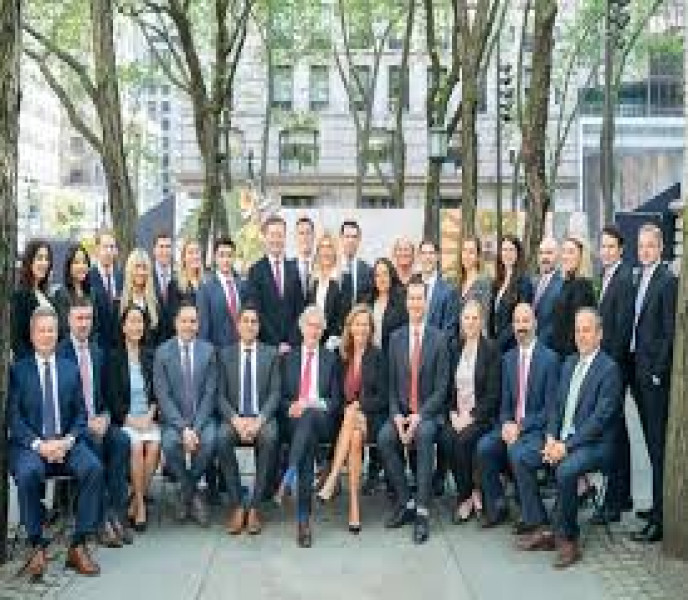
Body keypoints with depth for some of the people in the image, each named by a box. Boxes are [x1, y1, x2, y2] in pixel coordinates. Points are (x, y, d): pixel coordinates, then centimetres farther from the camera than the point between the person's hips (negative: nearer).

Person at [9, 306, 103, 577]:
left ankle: (78, 546, -18)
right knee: (28, 472, -35)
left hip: (66, 443, 2)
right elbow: (13, 416, 0)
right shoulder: (17, 370, 8)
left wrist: (68, 440, -9)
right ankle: (37, 547, -19)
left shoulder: (70, 369, 16)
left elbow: (80, 413, 12)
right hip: (30, 444, -2)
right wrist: (39, 444, -15)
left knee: (93, 468, -27)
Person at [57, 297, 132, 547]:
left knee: (121, 440, -22)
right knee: (94, 442, -31)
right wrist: (86, 422, -16)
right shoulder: (59, 352, -4)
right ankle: (102, 518, -26)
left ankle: (117, 512, -21)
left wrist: (104, 416, -2)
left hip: (98, 420, 5)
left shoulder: (97, 352, 17)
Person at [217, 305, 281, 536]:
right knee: (222, 437, -32)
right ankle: (236, 506, -23)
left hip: (262, 418, -1)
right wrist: (235, 419, -14)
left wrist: (259, 420, -15)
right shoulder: (225, 354, 11)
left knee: (270, 438, -34)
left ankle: (255, 506, -27)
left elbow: (275, 393, 2)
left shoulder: (271, 354, 10)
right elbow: (221, 395, 5)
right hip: (234, 417, 1)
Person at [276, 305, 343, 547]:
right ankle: (303, 518, -44)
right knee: (308, 442, -37)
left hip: (321, 420, -1)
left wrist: (312, 405, -9)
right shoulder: (289, 358, 21)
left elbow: (336, 400, 10)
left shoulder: (331, 359, 18)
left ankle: (288, 479, -51)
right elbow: (283, 396, 15)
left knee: (309, 416, -40)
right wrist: (291, 407, -9)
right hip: (295, 419, 1)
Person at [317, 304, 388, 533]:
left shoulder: (378, 356, 2)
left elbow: (382, 398, -1)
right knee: (355, 437, -33)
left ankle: (332, 481, -39)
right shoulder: (343, 357, 11)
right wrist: (350, 407, -5)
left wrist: (359, 406, -15)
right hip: (348, 415, 2)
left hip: (373, 417, -2)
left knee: (352, 416, -36)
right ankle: (354, 508, -37)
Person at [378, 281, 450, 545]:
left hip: (429, 413, -3)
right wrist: (396, 415, -7)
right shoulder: (396, 338, 9)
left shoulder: (438, 339, -2)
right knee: (384, 437, -26)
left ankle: (422, 511, -29)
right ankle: (405, 502, -13)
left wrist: (420, 416, -16)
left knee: (424, 434, -34)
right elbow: (391, 384, 9)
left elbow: (441, 387, -5)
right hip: (401, 412, 3)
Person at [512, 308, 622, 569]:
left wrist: (567, 446, -20)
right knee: (520, 458, -8)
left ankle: (567, 537, -14)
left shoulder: (609, 368, -9)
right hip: (561, 439, 8)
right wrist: (551, 438, -2)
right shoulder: (569, 363, 15)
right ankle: (543, 530, -4)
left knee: (565, 470, -34)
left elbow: (600, 417, -17)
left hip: (593, 444, -8)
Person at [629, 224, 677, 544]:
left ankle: (659, 520, -2)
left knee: (659, 445, -6)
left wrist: (657, 372, -15)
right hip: (639, 372, 9)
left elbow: (670, 332, -14)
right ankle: (659, 505, 26)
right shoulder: (640, 279, 15)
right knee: (652, 443, 15)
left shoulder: (667, 281, -11)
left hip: (655, 375, -9)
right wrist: (634, 367, 12)